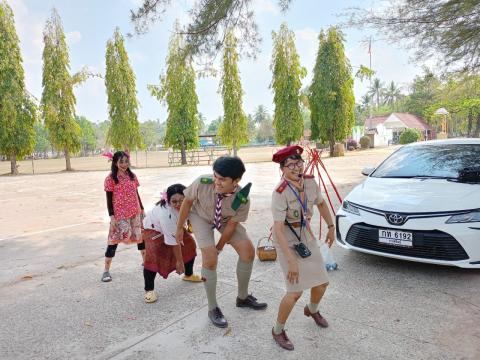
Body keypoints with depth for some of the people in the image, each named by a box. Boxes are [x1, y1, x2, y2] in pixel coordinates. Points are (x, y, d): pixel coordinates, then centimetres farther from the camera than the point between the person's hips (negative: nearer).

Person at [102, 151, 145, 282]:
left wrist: (142, 209, 14)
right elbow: (109, 200, -8)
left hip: (135, 212, 5)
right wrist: (112, 217, -12)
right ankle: (106, 270, 10)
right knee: (114, 240, -1)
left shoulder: (132, 176, 6)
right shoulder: (110, 179, -8)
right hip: (119, 215, -5)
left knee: (140, 237, 15)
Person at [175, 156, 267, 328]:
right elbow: (187, 201, -17)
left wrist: (220, 247, -7)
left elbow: (231, 225, -19)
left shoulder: (242, 200, -34)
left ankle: (243, 297, 21)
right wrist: (179, 227, -7)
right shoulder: (202, 183, -37)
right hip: (201, 216, -2)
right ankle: (213, 308, 5)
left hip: (225, 219, 2)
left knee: (248, 251, -5)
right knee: (210, 258, -17)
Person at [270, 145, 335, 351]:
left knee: (322, 282, 14)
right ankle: (278, 331, 17)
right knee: (296, 291, -10)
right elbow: (278, 229, -31)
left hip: (306, 236, 6)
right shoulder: (280, 193, -28)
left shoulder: (310, 182, -9)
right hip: (287, 241, -6)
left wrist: (331, 227, 13)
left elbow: (321, 204, 12)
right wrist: (291, 261, -33)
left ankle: (312, 310, 48)